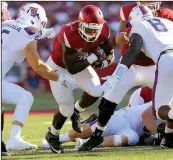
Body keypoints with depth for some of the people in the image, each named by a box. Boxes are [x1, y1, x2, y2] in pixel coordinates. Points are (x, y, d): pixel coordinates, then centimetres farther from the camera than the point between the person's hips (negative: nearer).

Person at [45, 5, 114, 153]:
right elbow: (71, 69, -33)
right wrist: (93, 57, -38)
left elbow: (110, 55, -8)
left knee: (96, 91, -19)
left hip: (81, 63, 5)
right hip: (59, 67, -5)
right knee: (66, 109, -9)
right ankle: (52, 136, 20)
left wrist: (103, 62, -30)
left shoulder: (103, 30, -22)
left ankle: (75, 113, 12)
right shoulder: (69, 34, -38)